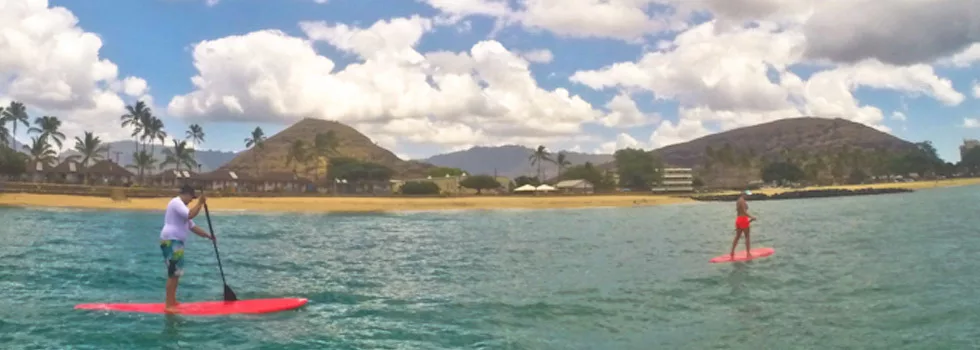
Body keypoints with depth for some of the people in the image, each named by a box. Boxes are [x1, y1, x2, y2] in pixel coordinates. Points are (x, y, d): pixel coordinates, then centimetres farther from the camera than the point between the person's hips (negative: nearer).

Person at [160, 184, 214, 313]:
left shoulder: (181, 206, 23)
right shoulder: (176, 202, -10)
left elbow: (192, 226, 23)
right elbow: (190, 215, -28)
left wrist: (208, 235, 17)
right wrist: (200, 203, -17)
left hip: (175, 242, 11)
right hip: (171, 242, -11)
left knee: (176, 273, 15)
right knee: (173, 274, -12)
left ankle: (172, 302, 21)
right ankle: (168, 305, -11)